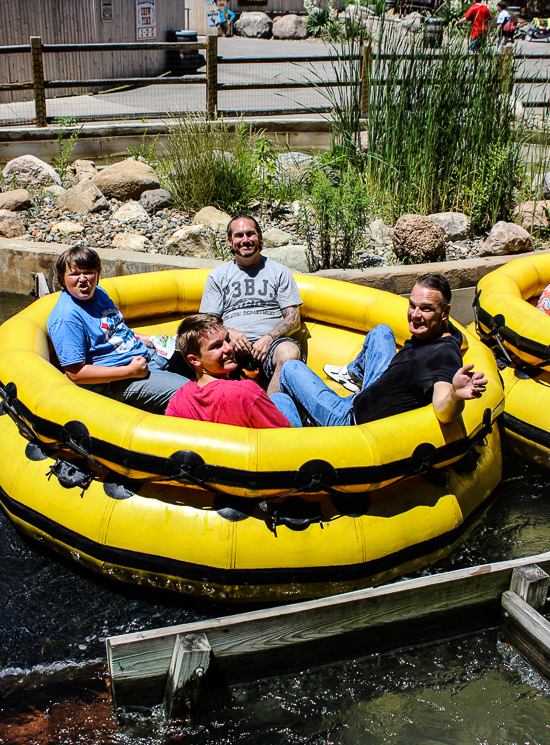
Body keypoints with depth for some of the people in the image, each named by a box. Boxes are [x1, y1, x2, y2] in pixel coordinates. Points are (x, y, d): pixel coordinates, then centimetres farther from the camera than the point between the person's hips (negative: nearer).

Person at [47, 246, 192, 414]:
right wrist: (130, 371, -24)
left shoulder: (98, 293, 10)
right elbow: (75, 373, -22)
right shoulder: (65, 318, -19)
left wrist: (150, 341, 10)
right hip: (113, 382, -10)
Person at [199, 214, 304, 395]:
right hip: (232, 344, 1)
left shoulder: (279, 271, 18)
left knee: (290, 352, -36)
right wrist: (229, 332, -10)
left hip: (271, 343, 0)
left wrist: (269, 337, -10)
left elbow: (294, 317, 10)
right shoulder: (218, 275, 20)